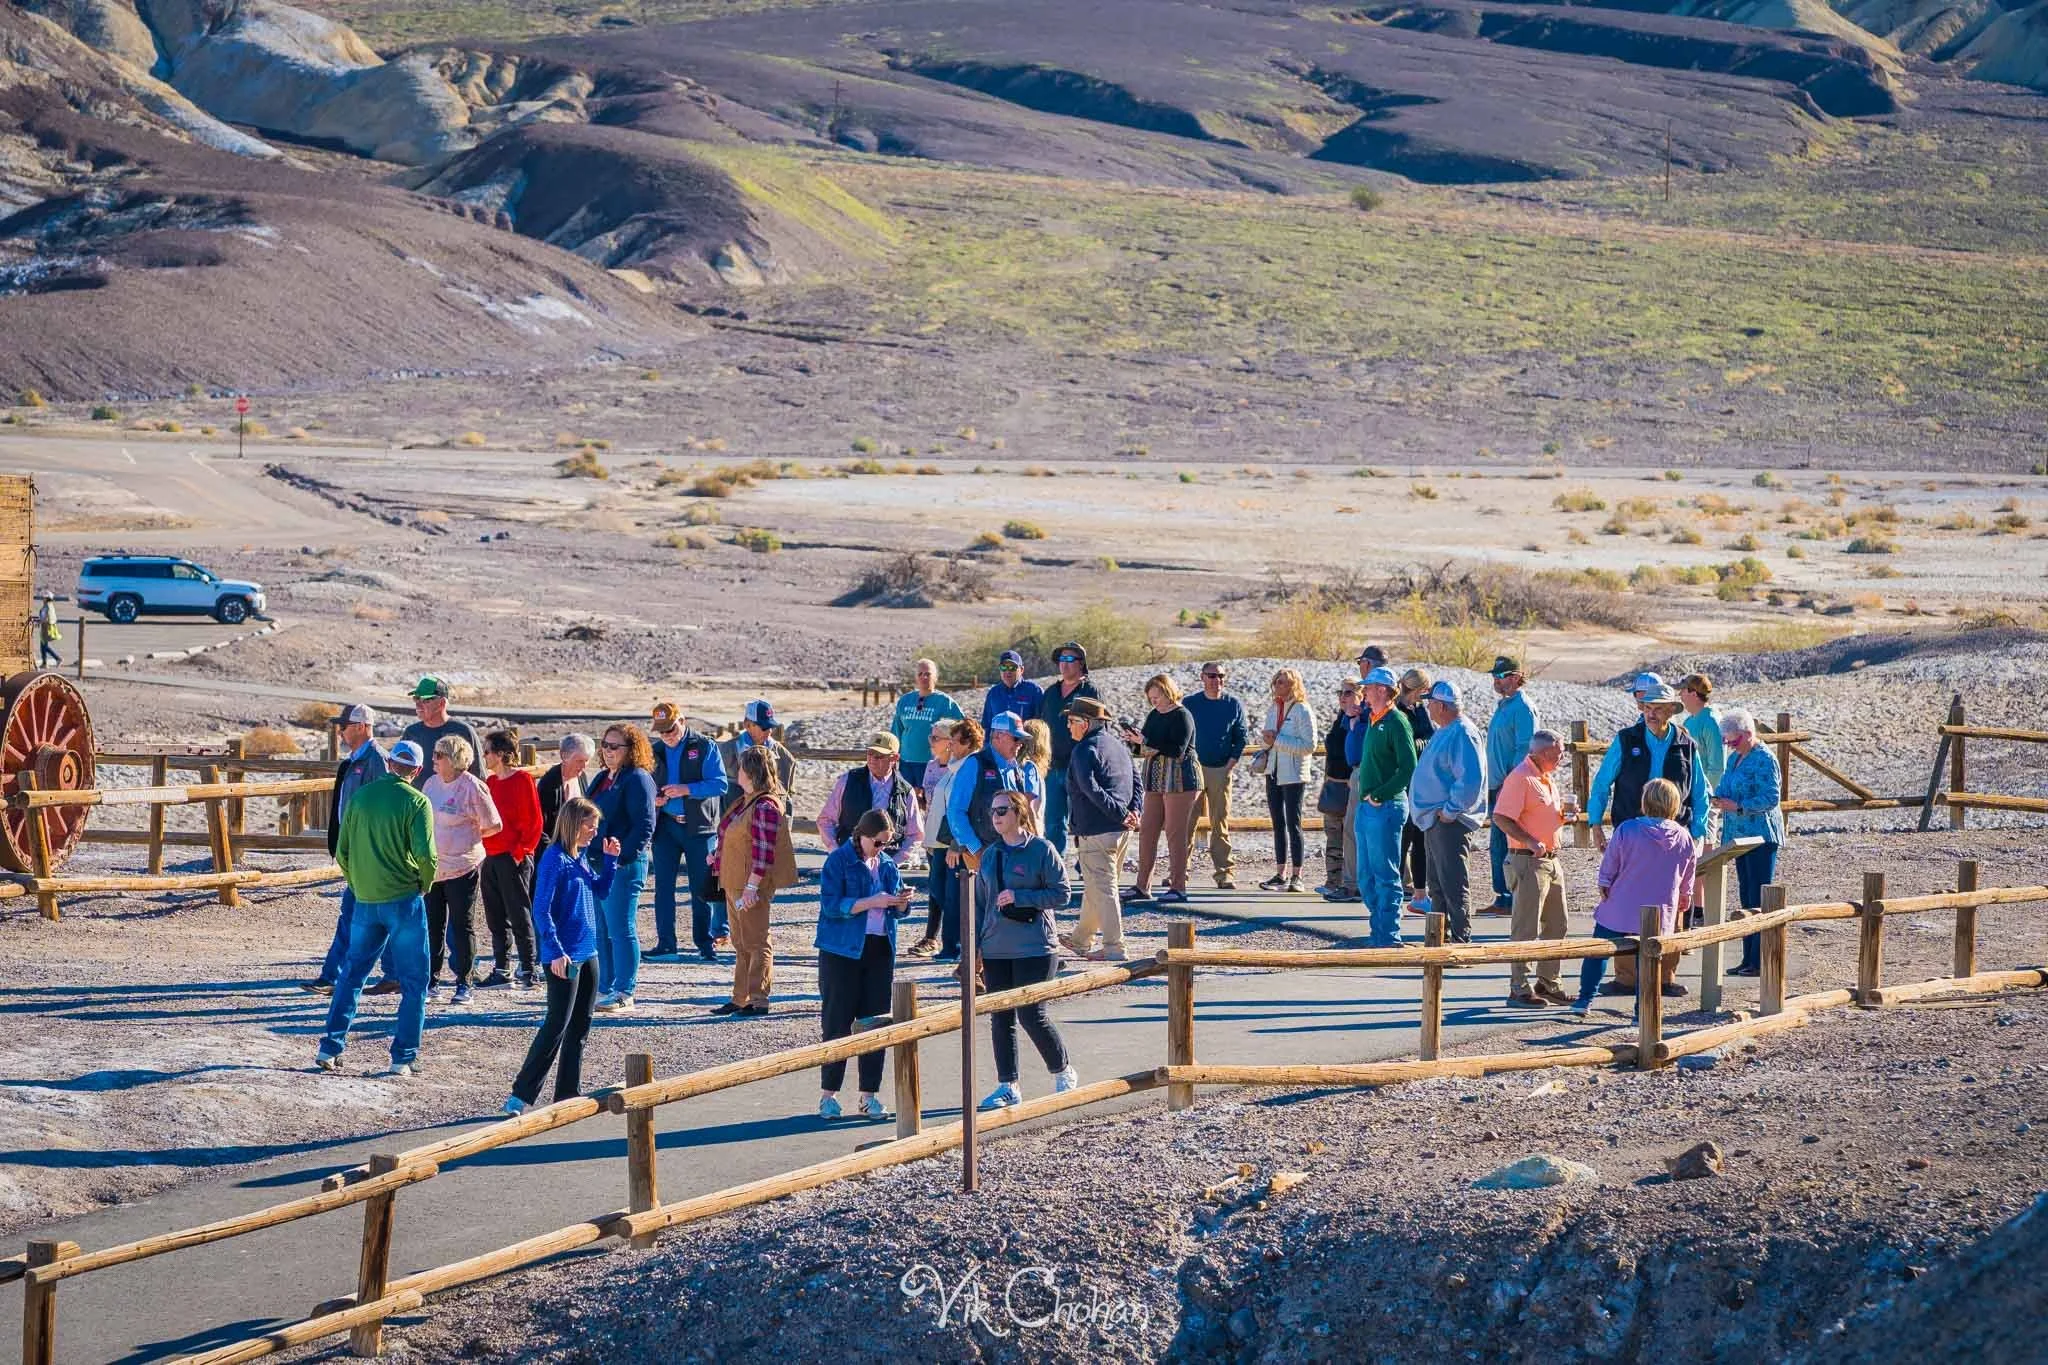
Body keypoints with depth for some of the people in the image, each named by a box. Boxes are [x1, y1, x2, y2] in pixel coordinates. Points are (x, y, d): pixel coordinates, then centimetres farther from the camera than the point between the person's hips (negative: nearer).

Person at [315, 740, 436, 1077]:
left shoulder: (361, 796, 4)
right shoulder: (416, 802, -9)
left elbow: (342, 851, 6)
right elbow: (425, 853, -18)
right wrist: (425, 884, 1)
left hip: (365, 901, 4)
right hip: (404, 900, -4)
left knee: (352, 974, 17)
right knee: (413, 982, 5)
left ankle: (330, 1048, 13)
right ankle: (403, 1058, 3)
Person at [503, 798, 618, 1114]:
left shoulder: (580, 858, 10)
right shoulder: (554, 860, -15)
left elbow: (601, 891, 23)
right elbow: (542, 910, -19)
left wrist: (610, 859, 9)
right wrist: (556, 952, -24)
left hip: (587, 953, 9)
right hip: (564, 957, -9)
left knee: (580, 1026, 11)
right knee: (557, 1025, -10)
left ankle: (568, 1092, 17)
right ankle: (521, 1094, -7)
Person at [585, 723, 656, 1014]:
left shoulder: (638, 779, -10)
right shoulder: (603, 779, 17)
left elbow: (644, 826, -16)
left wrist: (622, 856, -22)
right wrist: (586, 856, 16)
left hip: (623, 866, -9)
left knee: (621, 930, -5)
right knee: (599, 930, 13)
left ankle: (624, 994, -1)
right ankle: (604, 990, 20)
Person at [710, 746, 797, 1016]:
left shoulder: (765, 807, -18)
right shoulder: (746, 802, 13)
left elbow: (763, 851, -22)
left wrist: (752, 885, -24)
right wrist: (717, 853, 19)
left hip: (752, 887, -11)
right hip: (734, 884, 11)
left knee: (756, 943, -5)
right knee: (741, 944, 15)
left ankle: (758, 1001, -2)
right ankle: (740, 999, 22)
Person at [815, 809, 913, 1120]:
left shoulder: (887, 864, 11)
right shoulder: (839, 861, -7)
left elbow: (897, 911, 17)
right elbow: (831, 905, -16)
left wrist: (901, 902, -6)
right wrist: (873, 902, -22)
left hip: (880, 951, 5)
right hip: (842, 951, -5)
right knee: (838, 1022, -3)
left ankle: (869, 1095, 11)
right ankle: (828, 1094, 4)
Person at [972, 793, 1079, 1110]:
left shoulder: (1041, 850, -5)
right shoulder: (990, 855, 11)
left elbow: (1061, 893, -7)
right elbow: (979, 904, 16)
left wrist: (1019, 897, -16)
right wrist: (975, 948, 11)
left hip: (1034, 949, -6)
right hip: (996, 950, 6)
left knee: (1032, 1016, -6)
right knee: (1000, 1019, 5)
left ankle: (1063, 1073, 15)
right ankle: (1008, 1087, 13)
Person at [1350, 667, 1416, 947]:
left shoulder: (1396, 723, -12)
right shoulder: (1372, 720, 15)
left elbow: (1408, 769, -19)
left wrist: (1379, 795, -18)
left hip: (1385, 807, -9)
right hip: (1366, 807, 9)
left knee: (1385, 876, -6)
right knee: (1366, 877, 12)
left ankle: (1389, 938, -3)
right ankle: (1380, 934, 18)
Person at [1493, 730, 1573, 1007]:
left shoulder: (1548, 778, 16)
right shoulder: (1520, 778, -14)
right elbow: (1501, 818, -20)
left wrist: (1563, 815, 8)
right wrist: (1529, 841, -28)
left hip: (1552, 860, 9)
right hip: (1528, 861, -9)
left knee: (1556, 926, 13)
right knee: (1526, 929, -6)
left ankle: (1548, 982, 23)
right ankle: (1519, 987, -1)